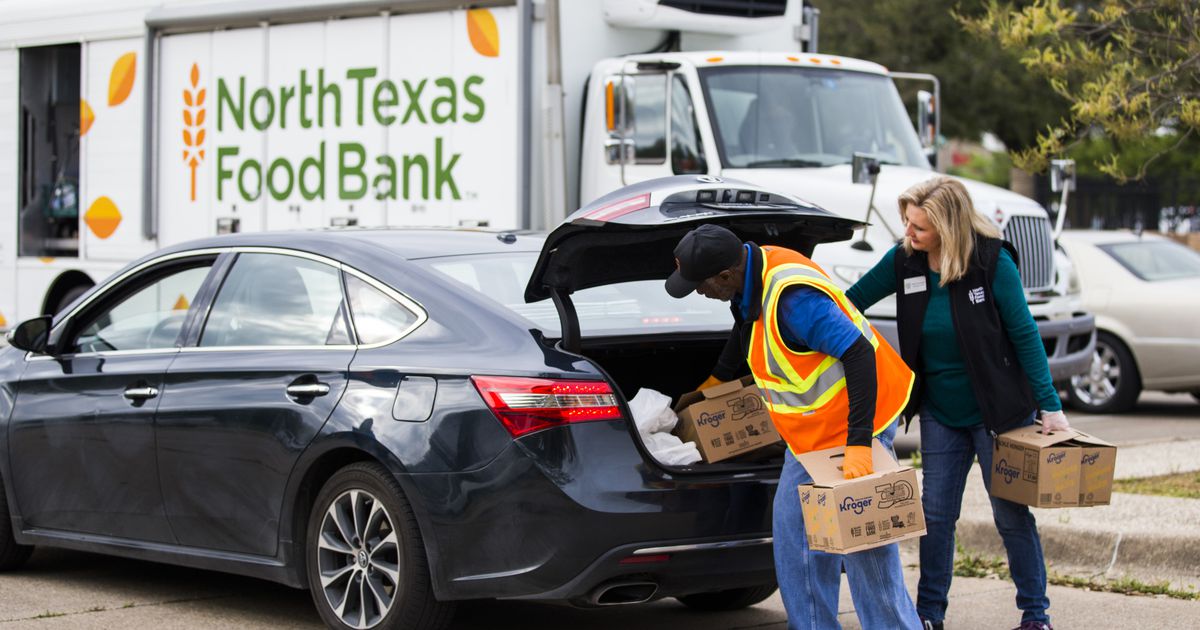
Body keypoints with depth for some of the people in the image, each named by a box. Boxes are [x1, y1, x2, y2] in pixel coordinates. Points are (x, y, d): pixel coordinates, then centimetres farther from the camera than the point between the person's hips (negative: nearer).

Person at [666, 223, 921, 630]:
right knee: (793, 530, 12)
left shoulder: (791, 298, -31)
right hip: (813, 430, 10)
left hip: (853, 427, -10)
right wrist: (715, 381, 36)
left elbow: (858, 353, -32)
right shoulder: (753, 274, 0)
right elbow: (748, 326, 23)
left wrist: (858, 443, -34)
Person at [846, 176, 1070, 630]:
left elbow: (1024, 334, -12)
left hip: (997, 411, -4)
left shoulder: (993, 261, -17)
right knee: (935, 515, 6)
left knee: (1012, 515, 3)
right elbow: (853, 300, 6)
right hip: (940, 413, 4)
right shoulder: (904, 261, -6)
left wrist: (1050, 405, -11)